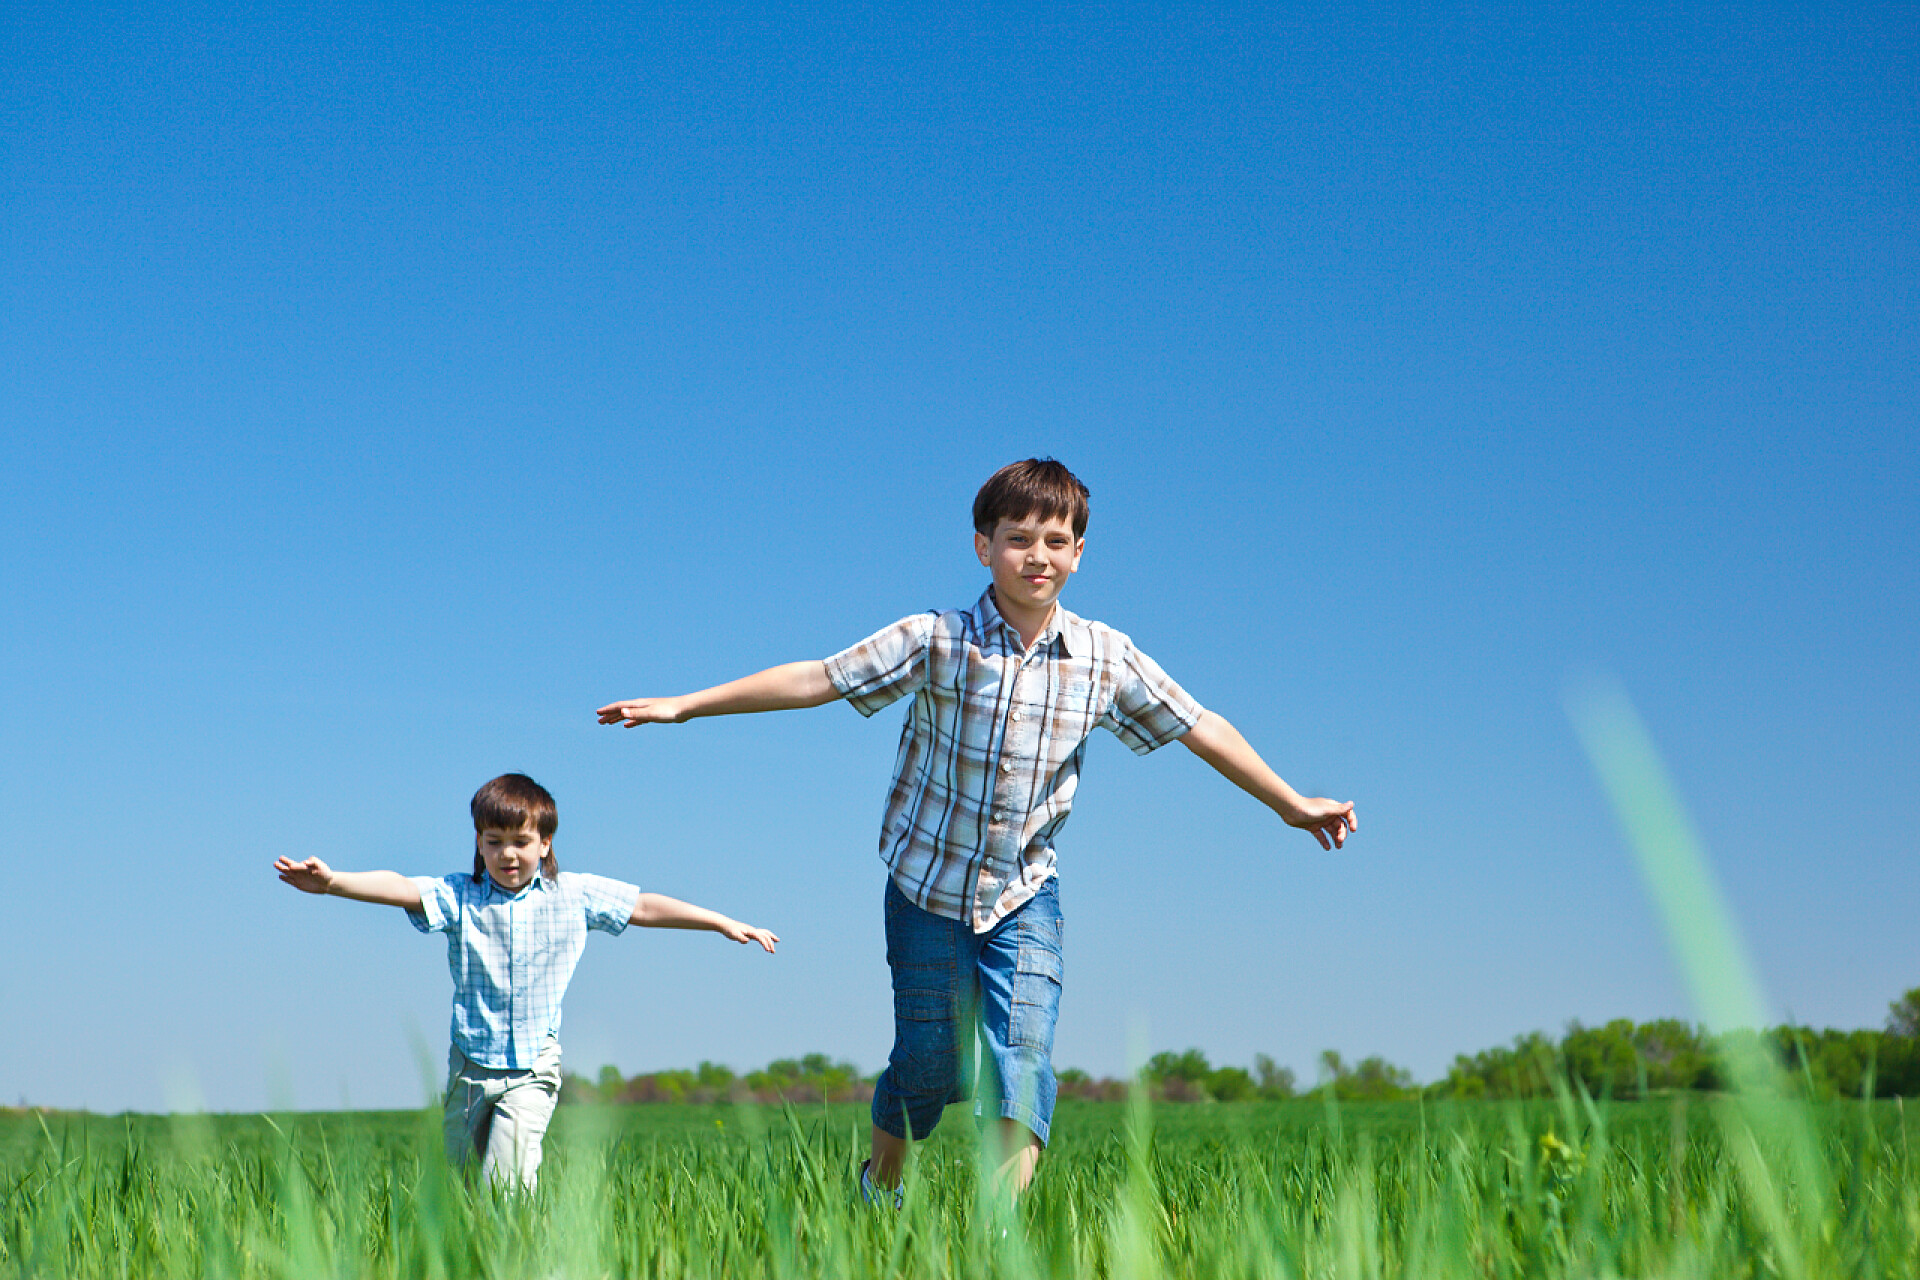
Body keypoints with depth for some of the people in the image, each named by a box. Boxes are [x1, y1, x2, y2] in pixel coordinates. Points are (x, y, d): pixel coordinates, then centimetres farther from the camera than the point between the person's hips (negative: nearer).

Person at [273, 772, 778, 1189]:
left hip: (533, 1065, -2)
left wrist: (724, 923, 7)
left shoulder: (574, 896, 0)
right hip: (471, 1063, 2)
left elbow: (645, 908, 6)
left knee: (507, 1178, -15)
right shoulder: (458, 896, -3)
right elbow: (399, 888, -18)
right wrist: (331, 881, -35)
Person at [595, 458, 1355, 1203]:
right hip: (928, 889, -1)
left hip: (1025, 896, 1)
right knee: (928, 1059, 9)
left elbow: (1199, 729, 1)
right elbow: (816, 679, -13)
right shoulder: (935, 642, -14)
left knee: (1024, 1058, -13)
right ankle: (880, 1183, 38)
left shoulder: (1105, 658, -7)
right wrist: (683, 705, -14)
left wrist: (1292, 805, 6)